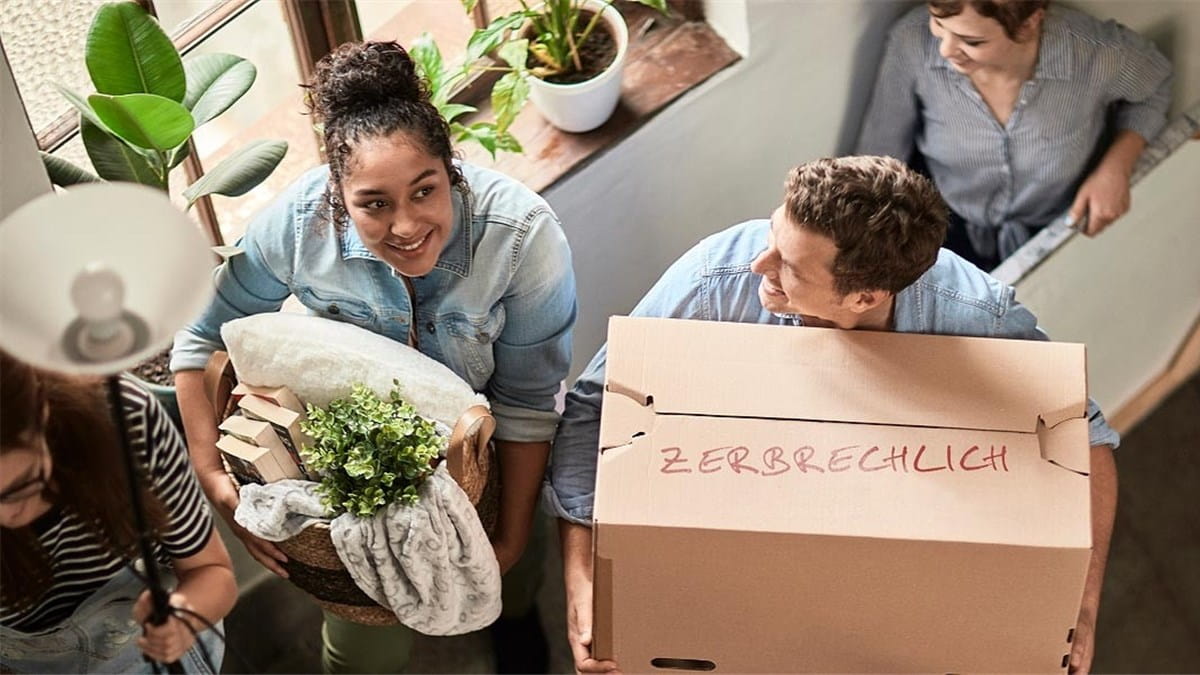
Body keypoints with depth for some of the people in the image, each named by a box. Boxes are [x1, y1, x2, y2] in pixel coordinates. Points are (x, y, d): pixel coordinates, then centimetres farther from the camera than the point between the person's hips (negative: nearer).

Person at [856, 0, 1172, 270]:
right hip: (946, 220, 0)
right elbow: (879, 156, -11)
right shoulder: (912, 42, -27)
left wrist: (1117, 167, -18)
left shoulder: (1098, 55, -28)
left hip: (1054, 228, 0)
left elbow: (1155, 86, -2)